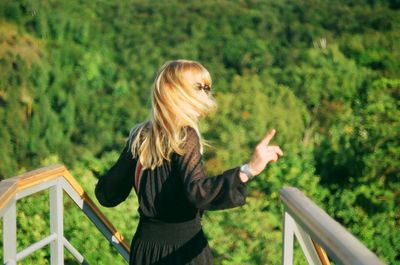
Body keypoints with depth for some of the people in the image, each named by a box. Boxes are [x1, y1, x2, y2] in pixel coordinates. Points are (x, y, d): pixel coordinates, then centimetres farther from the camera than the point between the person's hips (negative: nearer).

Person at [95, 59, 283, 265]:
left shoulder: (140, 136, 3)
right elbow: (198, 193, -31)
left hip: (144, 246, 6)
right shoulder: (185, 137, -15)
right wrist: (248, 170, -37)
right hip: (183, 248, -6)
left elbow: (107, 194, 8)